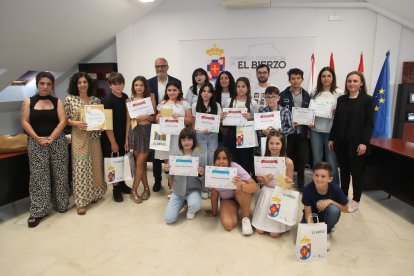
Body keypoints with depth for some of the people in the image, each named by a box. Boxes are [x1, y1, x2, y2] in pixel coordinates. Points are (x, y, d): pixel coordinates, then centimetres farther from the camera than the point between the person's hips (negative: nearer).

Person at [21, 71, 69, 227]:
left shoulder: (57, 102, 6)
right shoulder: (28, 102, 7)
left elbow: (63, 121, -4)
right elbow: (25, 122, 0)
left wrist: (50, 138, -14)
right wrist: (38, 138, -12)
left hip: (57, 142, 1)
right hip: (36, 143, 0)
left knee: (59, 175, 5)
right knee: (38, 177, -1)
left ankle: (61, 205, 18)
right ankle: (38, 211, 6)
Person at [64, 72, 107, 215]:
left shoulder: (96, 100, 6)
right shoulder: (69, 99, -1)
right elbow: (64, 119, 0)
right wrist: (76, 123, -18)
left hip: (94, 137, 3)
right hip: (79, 138, -3)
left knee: (95, 166, 10)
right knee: (80, 168, -3)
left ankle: (94, 194, 27)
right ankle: (81, 201, 4)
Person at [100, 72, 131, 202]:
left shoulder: (125, 97, 2)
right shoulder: (107, 100, -17)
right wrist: (113, 142, -17)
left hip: (122, 136, 6)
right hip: (110, 138, -6)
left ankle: (121, 184, 32)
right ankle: (116, 189, 19)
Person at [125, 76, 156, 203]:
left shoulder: (150, 99, 0)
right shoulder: (129, 101, 6)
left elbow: (155, 118, 1)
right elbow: (128, 120, 8)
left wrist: (145, 117, -19)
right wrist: (126, 137, 7)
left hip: (146, 132, -3)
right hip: (134, 132, 3)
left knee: (139, 163, -1)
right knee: (141, 163, 9)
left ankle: (134, 191, 10)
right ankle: (146, 188, 22)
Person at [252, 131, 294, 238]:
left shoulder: (288, 162, -12)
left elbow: (290, 183, -3)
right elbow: (259, 178, 6)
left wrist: (289, 182, -25)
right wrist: (264, 181, -16)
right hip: (266, 194, 2)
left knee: (274, 233, -3)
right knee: (259, 230, 4)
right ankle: (265, 222, 35)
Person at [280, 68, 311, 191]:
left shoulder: (306, 95, 9)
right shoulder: (283, 95, -1)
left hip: (302, 132, 3)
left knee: (302, 158, 8)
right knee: (288, 157, 5)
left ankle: (301, 182, 22)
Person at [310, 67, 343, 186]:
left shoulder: (339, 93, -1)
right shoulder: (314, 92, 8)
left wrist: (336, 112, -17)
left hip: (331, 131, -3)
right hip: (316, 130, 3)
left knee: (332, 162, 1)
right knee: (316, 160, 11)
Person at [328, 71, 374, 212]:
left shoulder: (367, 100, -2)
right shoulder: (341, 99, 9)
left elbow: (369, 123, -8)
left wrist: (364, 142, -15)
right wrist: (331, 138, 7)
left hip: (357, 142, -4)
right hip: (341, 141, 4)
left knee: (356, 172, 6)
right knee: (344, 170, 12)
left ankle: (356, 200, 19)